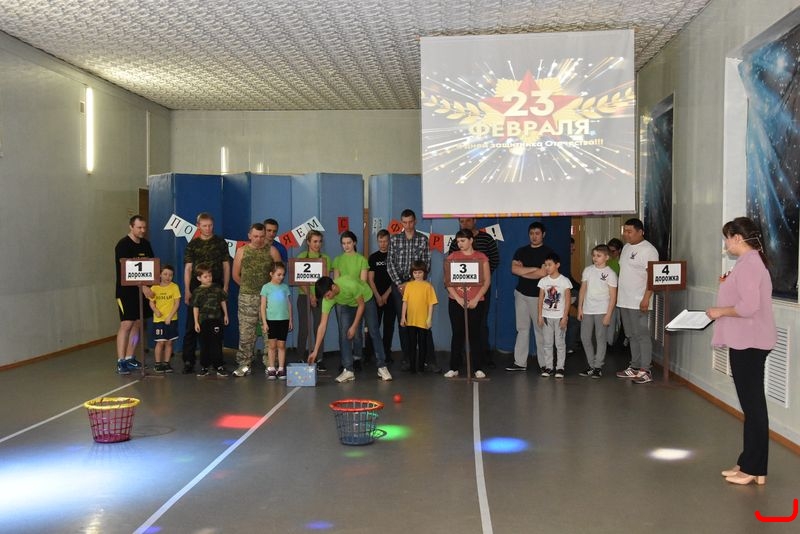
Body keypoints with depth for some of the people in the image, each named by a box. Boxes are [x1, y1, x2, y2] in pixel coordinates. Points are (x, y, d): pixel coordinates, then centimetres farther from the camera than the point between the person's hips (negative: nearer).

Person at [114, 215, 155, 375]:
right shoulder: (123, 245, -11)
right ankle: (121, 361, -8)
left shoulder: (146, 244, 11)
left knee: (137, 324, 8)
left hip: (143, 290, 7)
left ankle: (129, 358, 16)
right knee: (126, 324, -10)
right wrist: (143, 287, -25)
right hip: (126, 291, -7)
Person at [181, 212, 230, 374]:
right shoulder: (192, 244, 6)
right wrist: (187, 290, -4)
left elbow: (226, 265, 8)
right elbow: (188, 268, 4)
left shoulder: (220, 243, 8)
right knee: (192, 326, -2)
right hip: (196, 288, -1)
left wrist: (225, 286, -1)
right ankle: (188, 360, 0)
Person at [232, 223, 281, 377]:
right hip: (247, 297, 0)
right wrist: (247, 286, 12)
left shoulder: (272, 251, 4)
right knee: (246, 332, 1)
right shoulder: (242, 251, 6)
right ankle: (244, 364, 8)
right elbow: (236, 275, 12)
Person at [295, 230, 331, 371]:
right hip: (304, 296, -2)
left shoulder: (325, 258, 8)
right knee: (303, 328, 0)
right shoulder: (301, 257, 2)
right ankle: (301, 359, 9)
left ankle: (319, 359, 5)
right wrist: (310, 295, -13)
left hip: (320, 296, 2)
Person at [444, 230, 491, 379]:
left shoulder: (481, 257, 2)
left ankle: (478, 368, 8)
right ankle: (454, 367, 10)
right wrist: (458, 298, -9)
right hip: (456, 302, 1)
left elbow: (487, 281, -2)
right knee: (457, 334, 4)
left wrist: (476, 299, -10)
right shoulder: (452, 257, 5)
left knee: (475, 334, 2)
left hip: (476, 302, -1)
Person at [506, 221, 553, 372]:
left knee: (540, 330, -2)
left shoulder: (548, 252, -3)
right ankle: (520, 362, 11)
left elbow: (543, 273, -15)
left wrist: (523, 272, -5)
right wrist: (534, 269, -10)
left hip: (538, 295, -4)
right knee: (522, 329, 7)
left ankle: (544, 364, 4)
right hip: (521, 293, 5)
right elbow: (514, 269, -3)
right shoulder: (521, 251, 11)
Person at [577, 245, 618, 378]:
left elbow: (613, 296, -6)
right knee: (585, 337, 5)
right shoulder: (588, 270, 7)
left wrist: (608, 314, -11)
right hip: (587, 310, 4)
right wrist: (580, 308, 6)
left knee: (600, 338, 1)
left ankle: (598, 366, 10)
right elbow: (583, 290, 11)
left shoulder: (610, 273, -5)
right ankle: (591, 365, 17)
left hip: (602, 311, -4)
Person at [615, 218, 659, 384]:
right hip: (624, 301, 9)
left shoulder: (648, 250, -12)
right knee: (631, 336, 13)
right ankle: (634, 367, 21)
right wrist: (618, 294, 18)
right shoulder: (626, 247, 15)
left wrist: (646, 298, -23)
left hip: (638, 302, -9)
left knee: (642, 335, -5)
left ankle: (645, 371, -1)